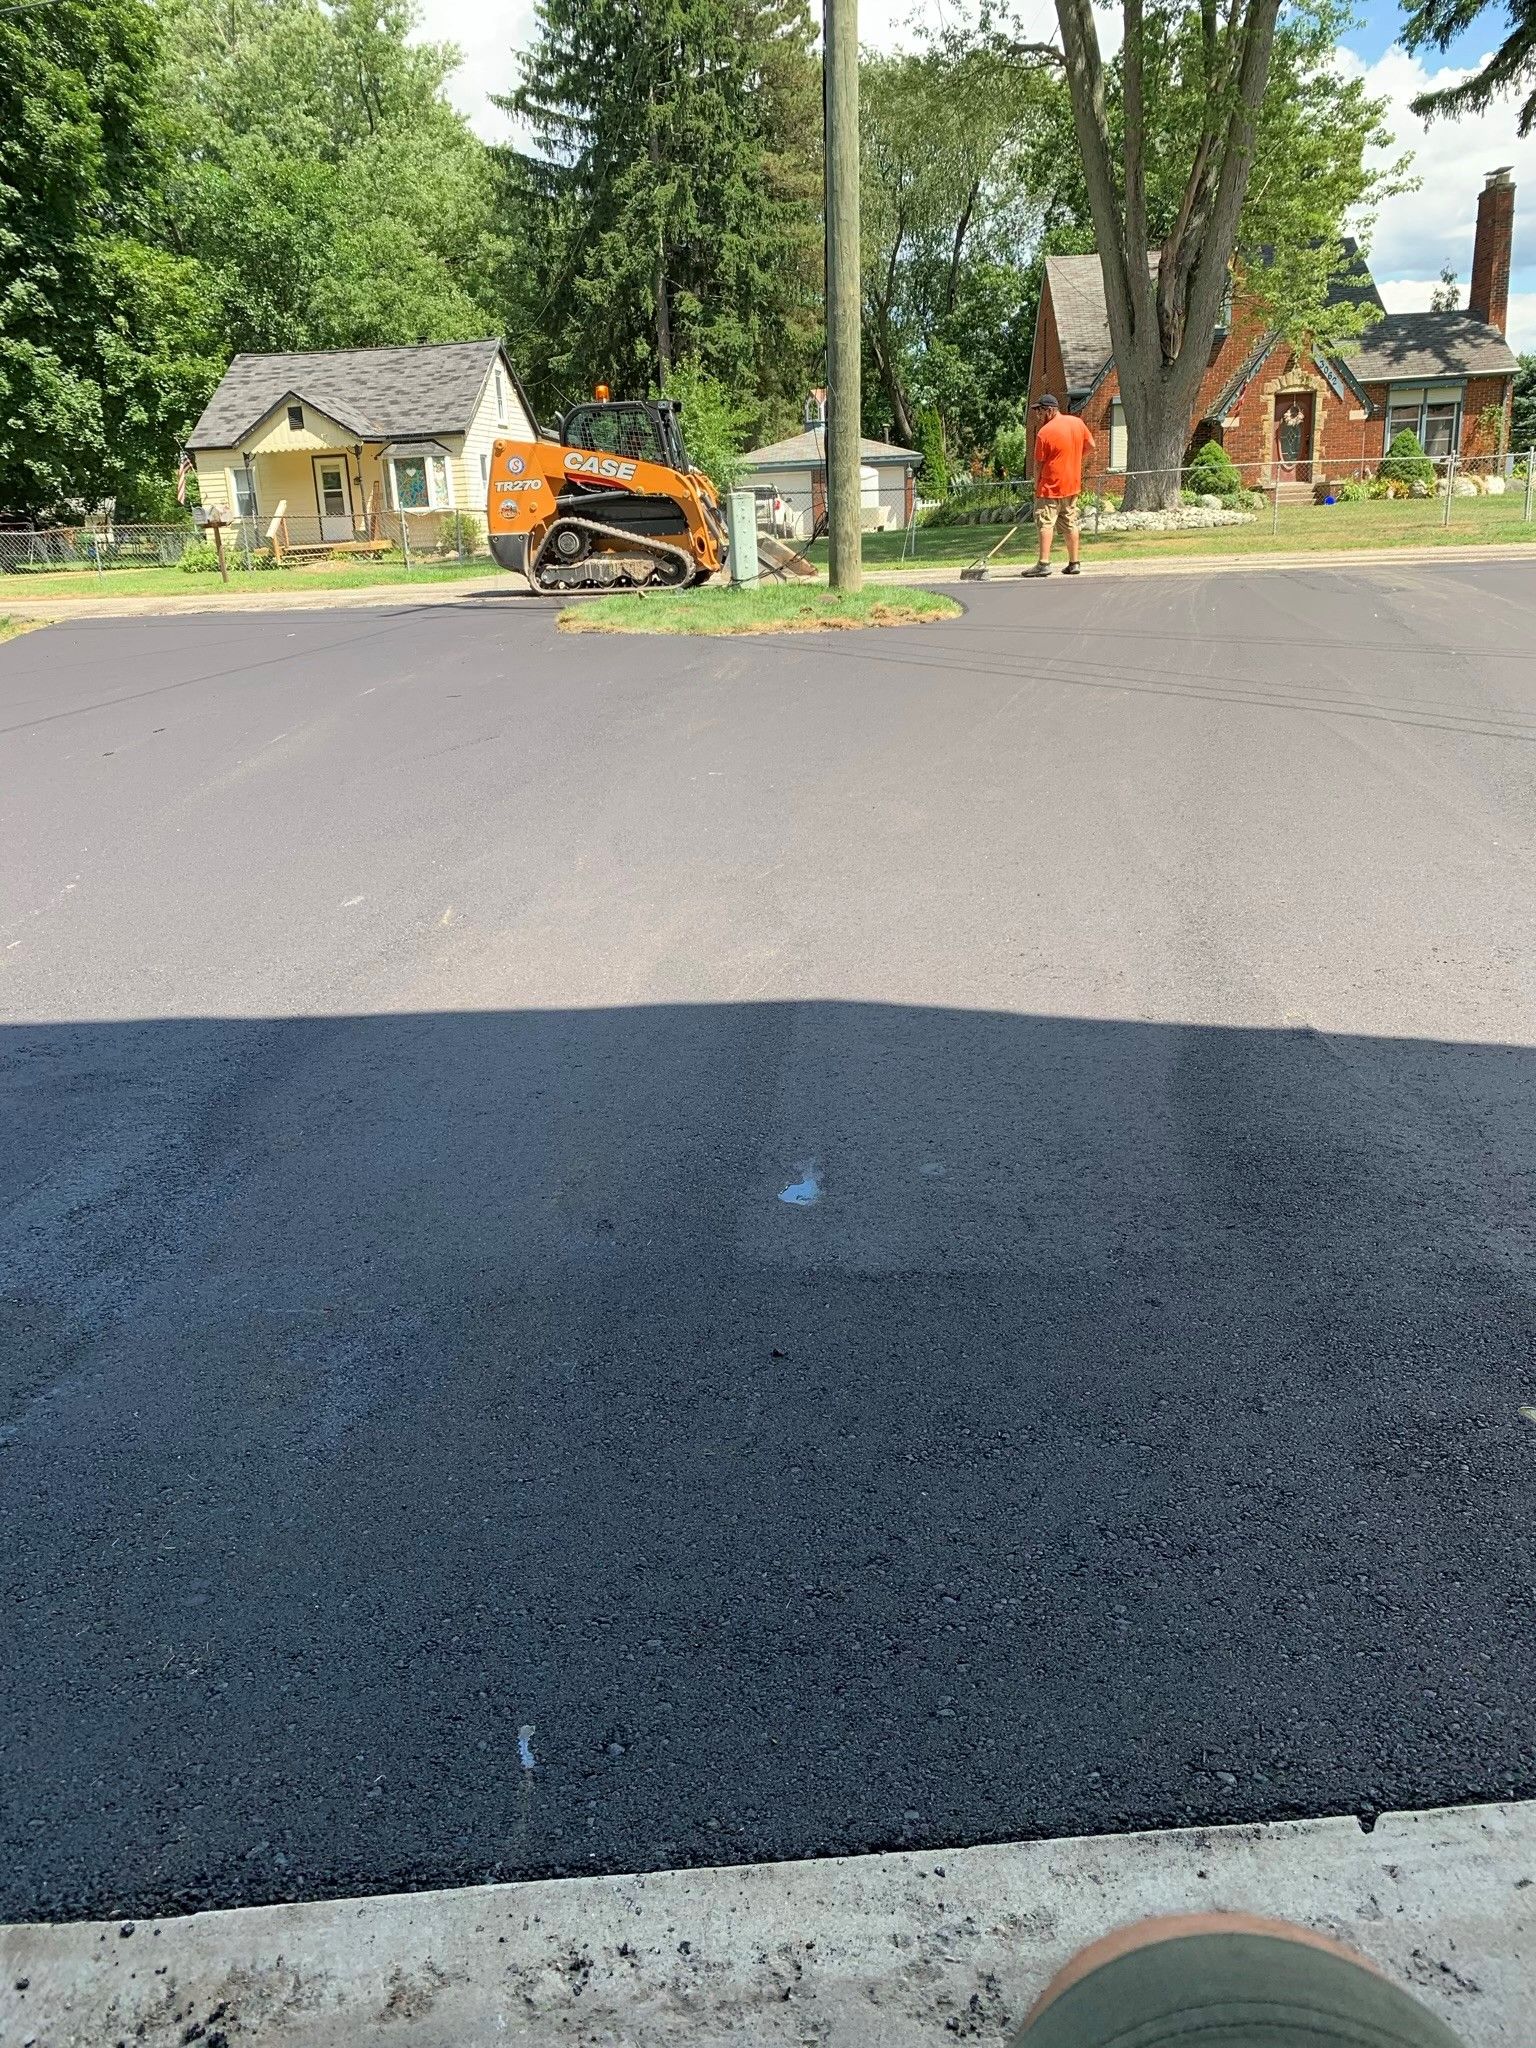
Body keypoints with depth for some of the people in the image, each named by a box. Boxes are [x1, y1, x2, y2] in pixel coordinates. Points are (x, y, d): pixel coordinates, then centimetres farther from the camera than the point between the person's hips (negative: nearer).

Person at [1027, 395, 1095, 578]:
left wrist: (1036, 488, 1)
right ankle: (1074, 563, 12)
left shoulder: (1044, 433, -13)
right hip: (1073, 484, 6)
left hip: (1051, 486, -6)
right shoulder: (1078, 422, 3)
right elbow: (1091, 447, 11)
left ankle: (1044, 564, -13)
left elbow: (1038, 464, -8)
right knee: (1071, 524, 11)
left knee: (1046, 523, -5)